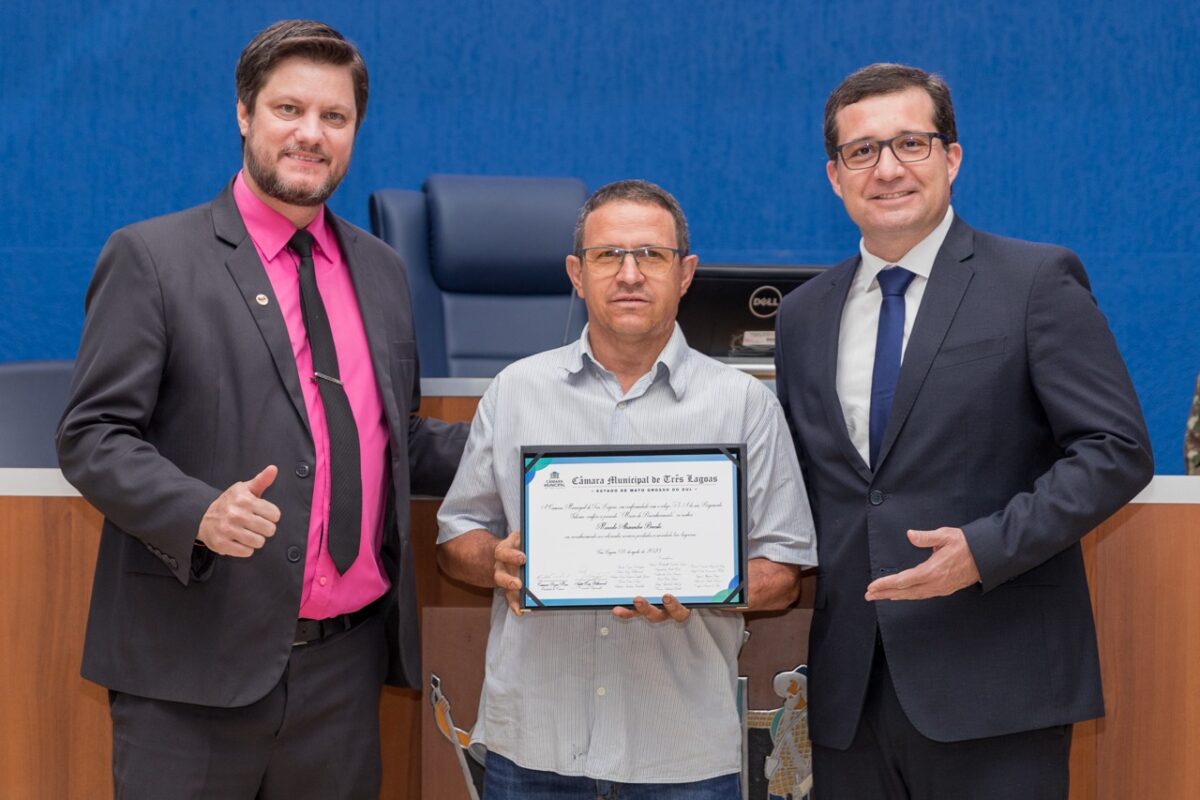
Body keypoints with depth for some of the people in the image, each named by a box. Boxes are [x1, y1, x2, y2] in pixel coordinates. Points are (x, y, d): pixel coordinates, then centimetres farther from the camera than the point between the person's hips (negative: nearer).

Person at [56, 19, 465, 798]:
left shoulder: (381, 269, 14)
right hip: (197, 663, -5)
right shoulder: (151, 258, -3)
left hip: (347, 662, 5)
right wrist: (199, 512, -24)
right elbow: (92, 436, -8)